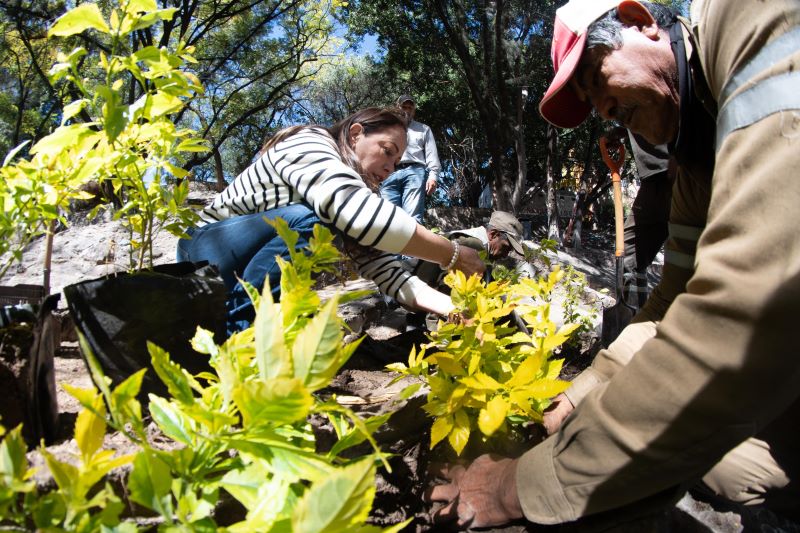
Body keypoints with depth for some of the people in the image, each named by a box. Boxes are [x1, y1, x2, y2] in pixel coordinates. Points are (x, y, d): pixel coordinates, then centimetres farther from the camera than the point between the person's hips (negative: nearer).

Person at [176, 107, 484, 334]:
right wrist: (452, 255, -31)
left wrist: (449, 305, -22)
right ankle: (238, 332, -24)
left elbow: (382, 268, -9)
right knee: (308, 221, -29)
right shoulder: (309, 143, -19)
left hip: (249, 284, 8)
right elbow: (363, 216, -37)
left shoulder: (360, 191, 3)